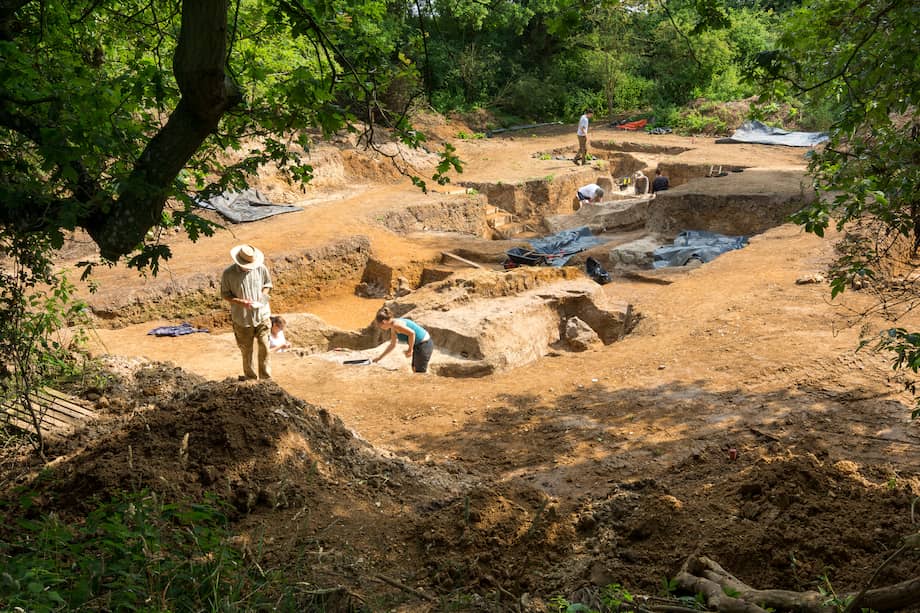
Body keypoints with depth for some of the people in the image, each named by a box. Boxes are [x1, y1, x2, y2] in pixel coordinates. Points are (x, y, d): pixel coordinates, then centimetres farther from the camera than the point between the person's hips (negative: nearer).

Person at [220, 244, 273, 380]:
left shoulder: (261, 268, -8)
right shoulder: (228, 273, -14)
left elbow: (268, 285, 7)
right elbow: (225, 294, -7)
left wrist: (262, 296, -13)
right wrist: (242, 302, -21)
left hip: (262, 314, 1)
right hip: (242, 318, -1)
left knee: (264, 347, 0)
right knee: (246, 350, 13)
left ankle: (266, 378, 12)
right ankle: (250, 378, 30)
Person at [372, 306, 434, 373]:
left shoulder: (396, 325, -20)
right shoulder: (393, 328, 11)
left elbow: (412, 333, -31)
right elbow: (392, 345, 24)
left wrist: (410, 350, -20)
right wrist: (380, 357, 27)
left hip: (424, 345, -10)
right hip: (418, 345, 10)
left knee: (420, 372, 0)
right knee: (415, 369, 22)